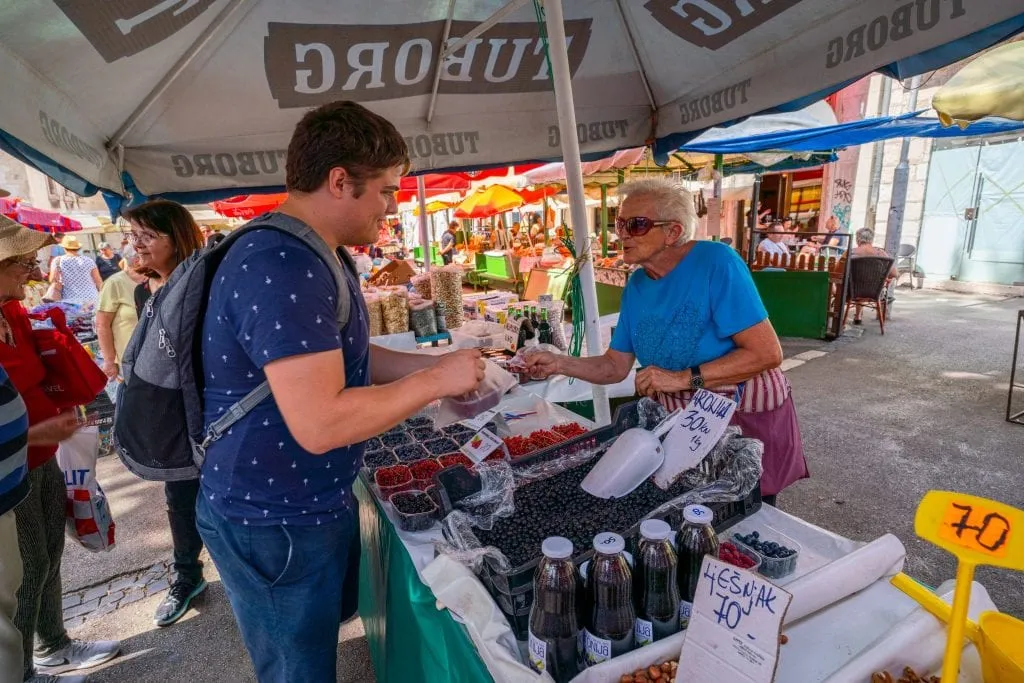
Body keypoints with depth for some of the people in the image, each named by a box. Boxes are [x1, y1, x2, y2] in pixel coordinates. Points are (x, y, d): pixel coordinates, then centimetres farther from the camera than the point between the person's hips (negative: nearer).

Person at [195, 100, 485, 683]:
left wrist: (433, 365, 2)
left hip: (315, 503, 10)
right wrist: (436, 381, -22)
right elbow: (321, 424, -33)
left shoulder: (311, 256, 7)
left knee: (331, 626, 30)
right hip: (274, 523, -9)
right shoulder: (282, 268, -29)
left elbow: (341, 358, 14)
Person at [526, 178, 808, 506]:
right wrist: (560, 364, -14)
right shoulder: (636, 285, -2)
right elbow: (616, 366, 1)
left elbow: (768, 353, -25)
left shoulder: (716, 262, -21)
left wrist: (684, 378, -30)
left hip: (747, 418, -5)